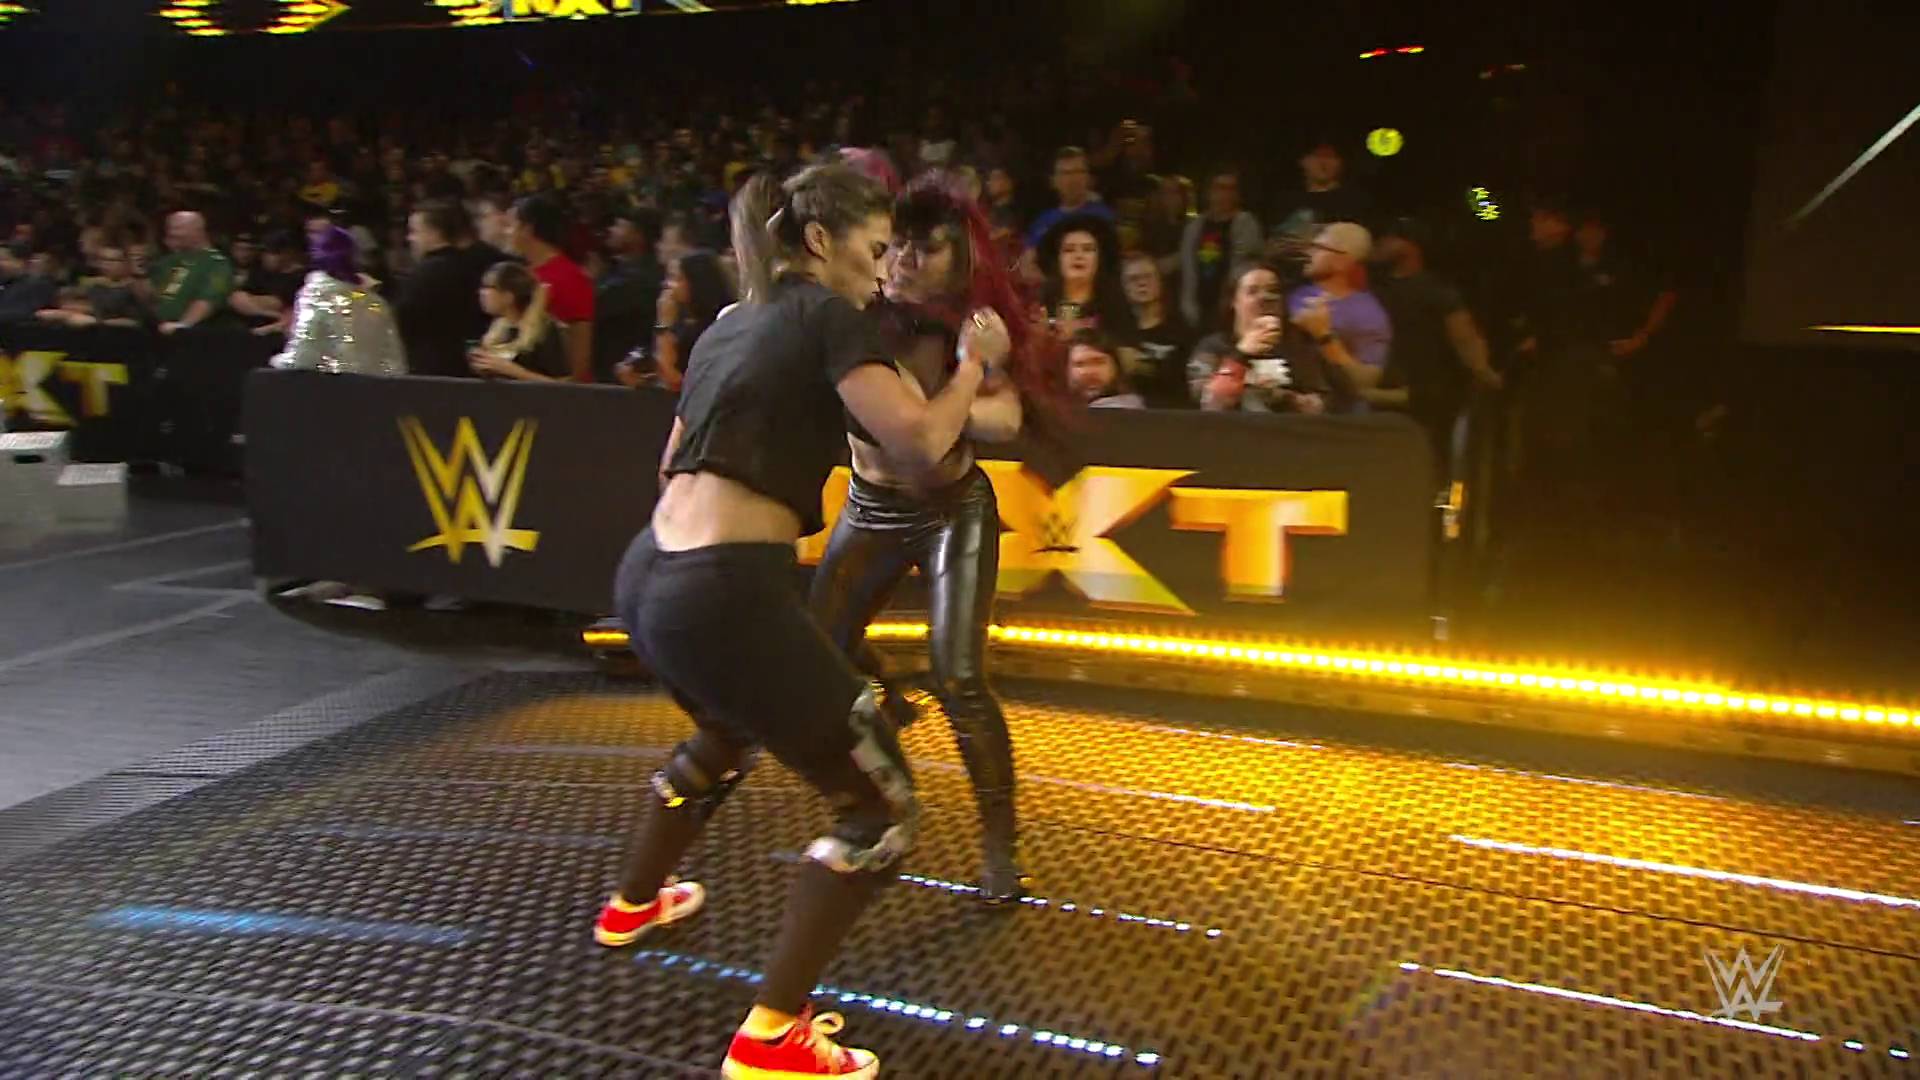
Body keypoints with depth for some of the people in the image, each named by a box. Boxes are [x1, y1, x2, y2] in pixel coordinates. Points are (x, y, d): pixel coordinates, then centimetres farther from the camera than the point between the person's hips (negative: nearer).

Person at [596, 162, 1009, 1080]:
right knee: (881, 805, 2)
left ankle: (632, 903, 57)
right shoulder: (829, 317, -4)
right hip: (726, 593, -9)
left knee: (726, 736, 39)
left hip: (649, 576, 10)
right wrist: (975, 360, 2)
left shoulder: (730, 324, 20)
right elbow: (920, 441, -15)